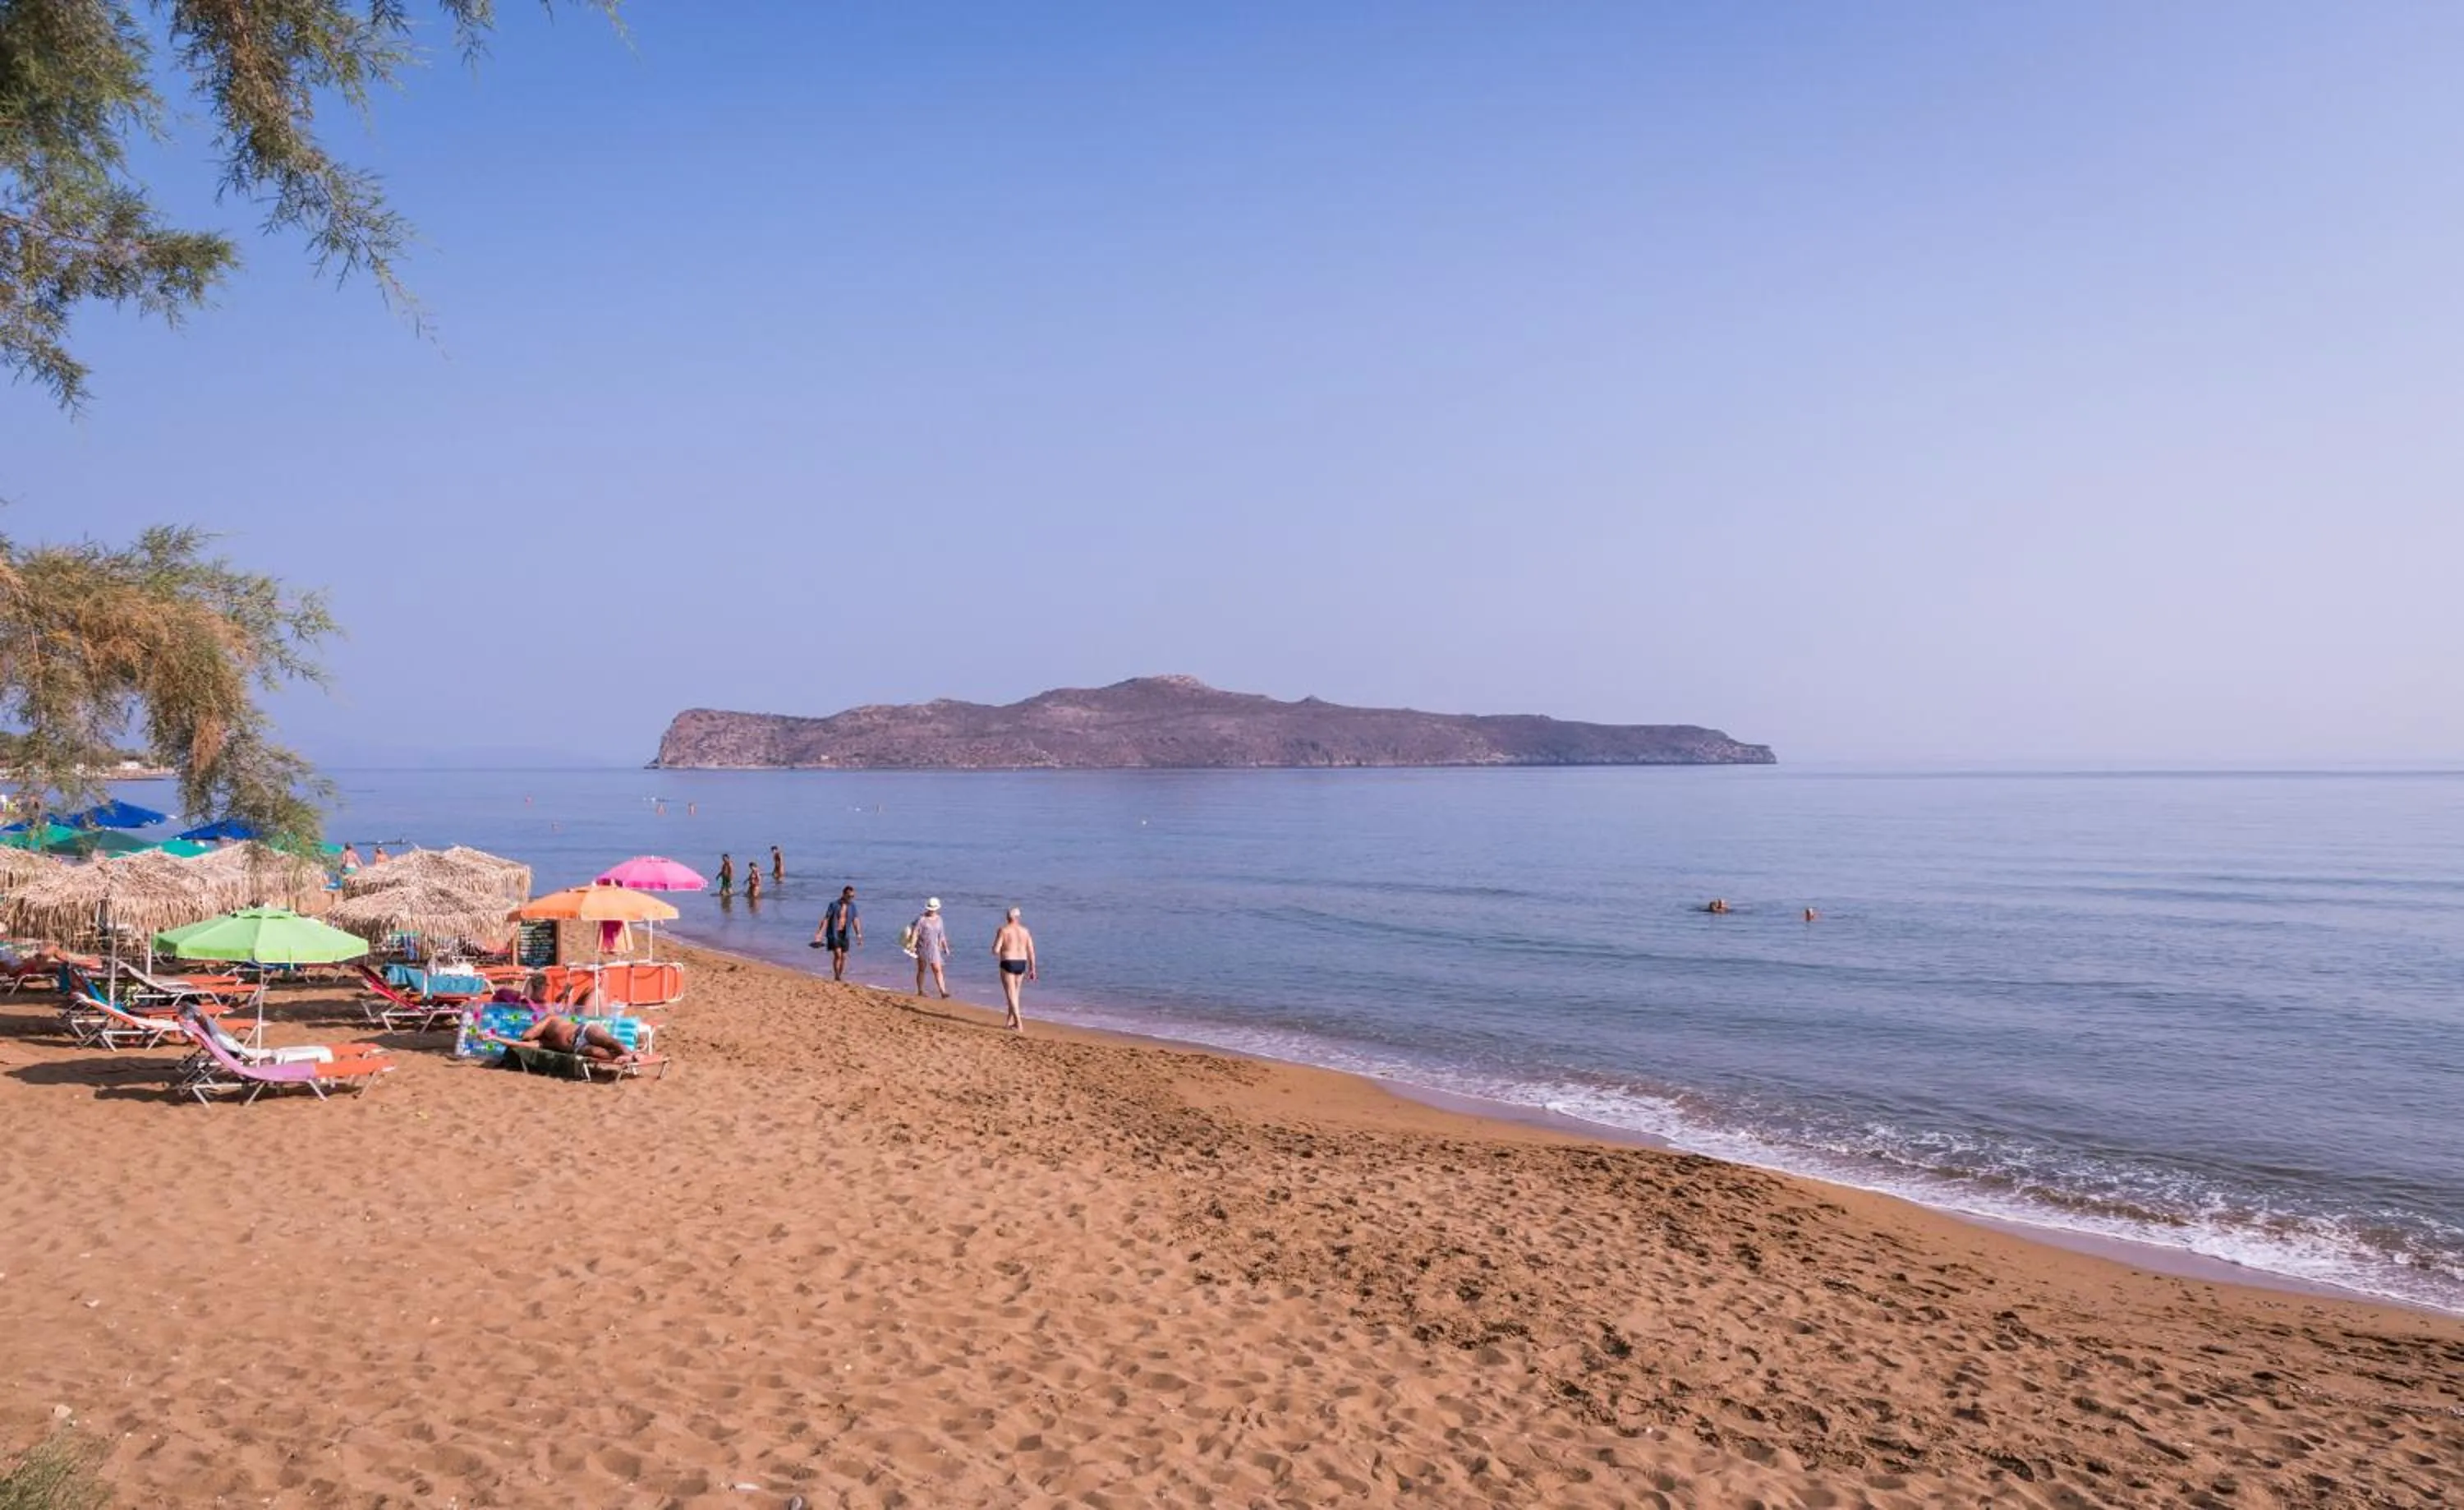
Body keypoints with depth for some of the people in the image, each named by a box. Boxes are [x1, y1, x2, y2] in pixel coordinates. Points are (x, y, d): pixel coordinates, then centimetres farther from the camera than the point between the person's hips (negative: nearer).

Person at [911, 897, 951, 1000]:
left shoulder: (938, 919, 8)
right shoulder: (922, 919, -9)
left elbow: (941, 934, 15)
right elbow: (916, 933, -14)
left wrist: (945, 947, 15)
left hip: (934, 949, 3)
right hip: (922, 948, -3)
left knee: (937, 970, -6)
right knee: (921, 970, 9)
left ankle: (943, 992, -13)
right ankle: (920, 991, 20)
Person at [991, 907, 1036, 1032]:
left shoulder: (1003, 930, -9)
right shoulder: (1025, 931, 3)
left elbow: (995, 950, -13)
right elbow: (1031, 952, 1)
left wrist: (1000, 953, 11)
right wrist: (1032, 969, 8)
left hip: (1008, 964, -5)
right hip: (1021, 964, 5)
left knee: (1011, 995, -2)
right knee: (1015, 993, 21)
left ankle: (1019, 1025, -9)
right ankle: (1010, 1021, 30)